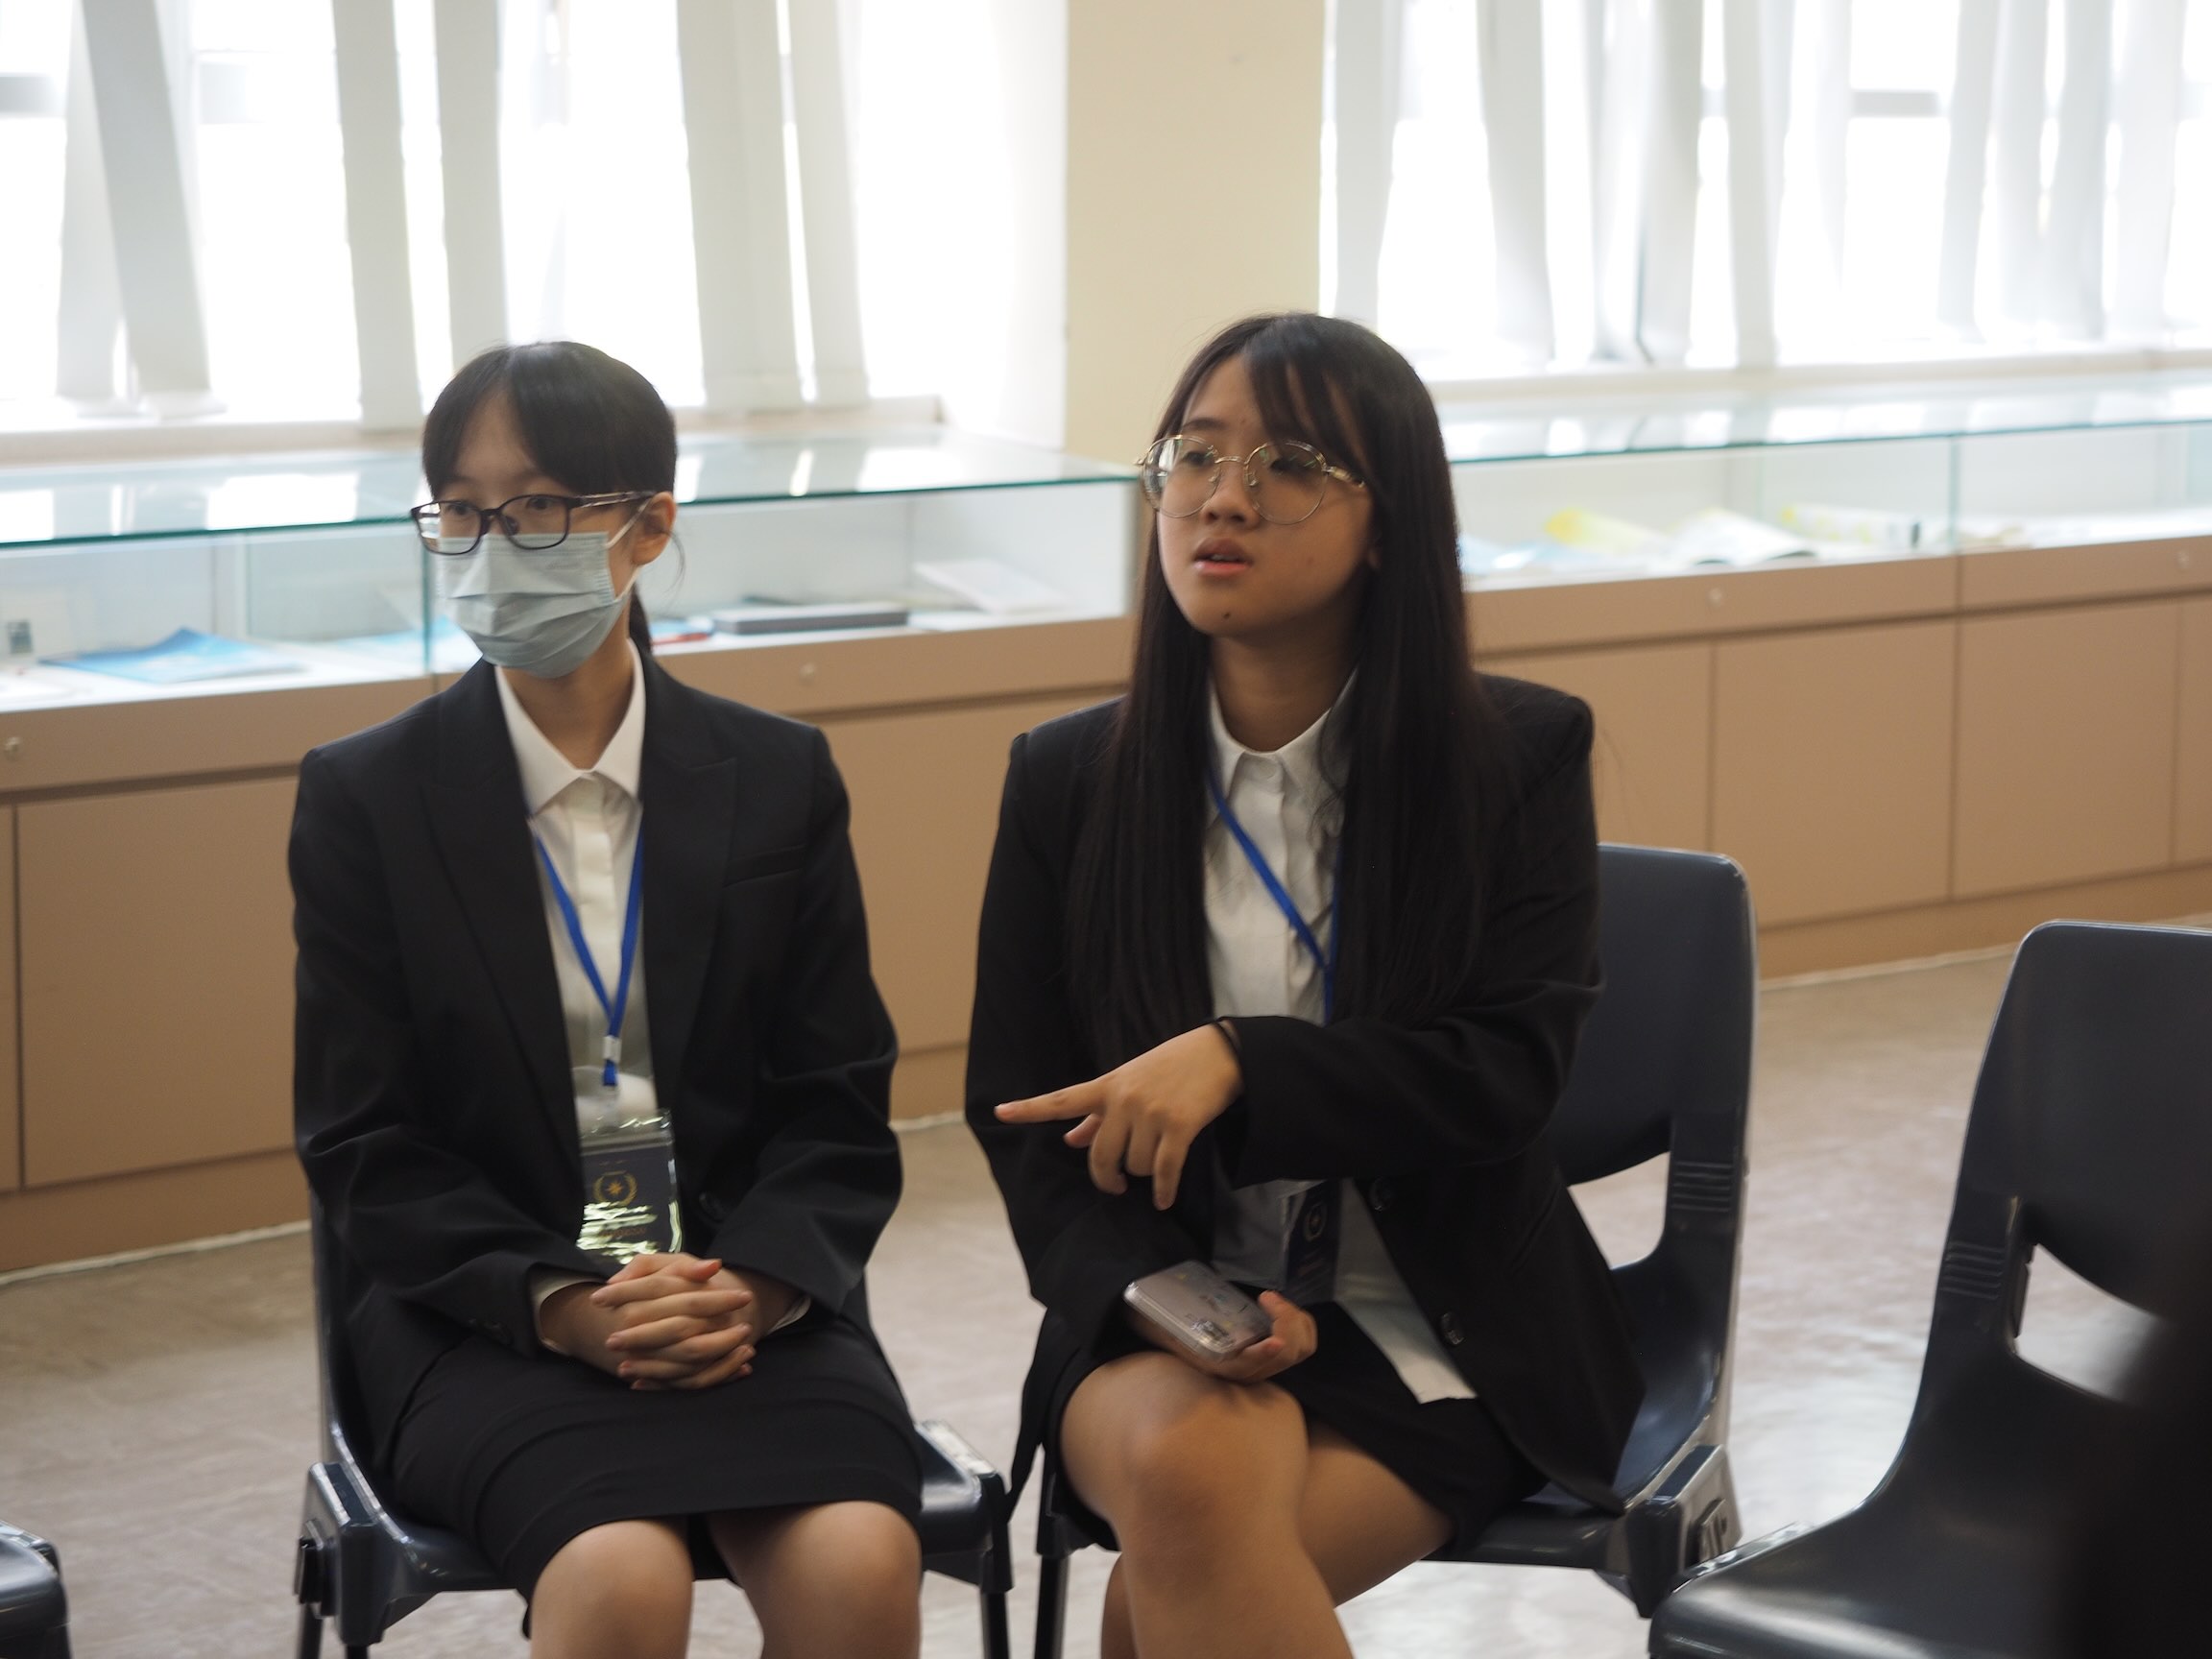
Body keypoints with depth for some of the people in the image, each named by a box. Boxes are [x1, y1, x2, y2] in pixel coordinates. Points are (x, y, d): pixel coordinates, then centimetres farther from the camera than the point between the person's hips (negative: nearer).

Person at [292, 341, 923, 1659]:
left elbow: (840, 1107, 6)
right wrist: (559, 1301, -15)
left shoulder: (779, 779, 8)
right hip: (487, 1308, -1)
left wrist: (753, 1285, -14)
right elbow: (366, 1145, 1)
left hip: (749, 1292, 2)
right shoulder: (365, 798, 4)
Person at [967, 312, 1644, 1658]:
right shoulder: (1069, 779, 4)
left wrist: (1243, 1063, -24)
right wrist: (1161, 1297, -16)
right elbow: (1025, 1115, 4)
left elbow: (1510, 1074, -9)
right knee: (1187, 1467, -33)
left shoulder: (1518, 755, -1)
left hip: (1439, 1331, -2)